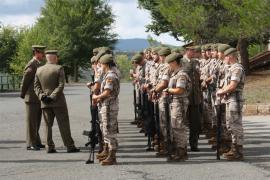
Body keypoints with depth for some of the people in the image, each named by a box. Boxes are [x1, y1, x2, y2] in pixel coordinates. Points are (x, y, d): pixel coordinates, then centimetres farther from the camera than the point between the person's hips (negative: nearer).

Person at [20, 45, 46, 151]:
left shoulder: (39, 64, 15)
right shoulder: (31, 65, -14)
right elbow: (25, 81, -13)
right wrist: (23, 95, -7)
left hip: (38, 98, 9)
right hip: (32, 98, -9)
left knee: (36, 122, 14)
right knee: (31, 121, -3)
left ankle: (36, 142, 21)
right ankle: (30, 144, 1)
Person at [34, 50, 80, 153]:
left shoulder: (39, 70, 8)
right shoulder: (59, 69, -6)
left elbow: (36, 86, 5)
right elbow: (61, 85, -14)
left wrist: (41, 95, -5)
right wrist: (53, 96, -15)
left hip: (45, 102, 4)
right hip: (58, 102, -4)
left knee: (48, 125, 8)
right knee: (64, 124, -1)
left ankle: (49, 147, 5)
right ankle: (70, 146, 0)